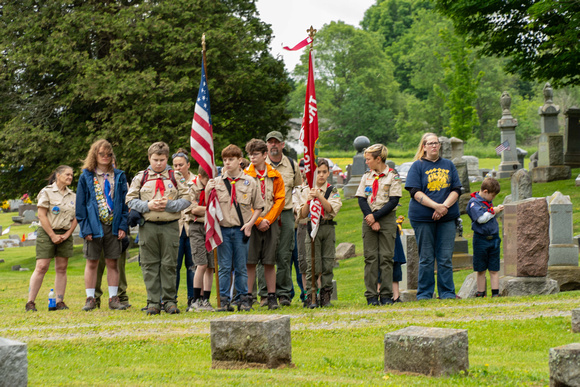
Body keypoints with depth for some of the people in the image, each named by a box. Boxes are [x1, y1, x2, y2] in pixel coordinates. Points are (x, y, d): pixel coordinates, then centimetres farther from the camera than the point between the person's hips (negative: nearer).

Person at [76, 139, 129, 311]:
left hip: (113, 226, 1)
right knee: (92, 263, 4)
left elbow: (125, 202, 8)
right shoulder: (86, 177, 2)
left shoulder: (119, 176, 7)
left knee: (112, 263, 5)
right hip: (94, 226, -1)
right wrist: (85, 227, -7)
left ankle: (113, 298, 11)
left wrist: (123, 225, -2)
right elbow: (81, 204, 1)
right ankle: (90, 298, 11)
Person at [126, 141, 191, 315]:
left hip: (170, 226, -1)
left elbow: (186, 199, 2)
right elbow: (130, 200, 4)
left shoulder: (176, 177, 7)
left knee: (169, 264, 1)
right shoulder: (140, 177, 8)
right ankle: (153, 302, 7)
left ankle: (169, 301, 9)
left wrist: (168, 204, -12)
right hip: (148, 226, 1)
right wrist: (148, 205, -11)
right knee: (150, 265, 2)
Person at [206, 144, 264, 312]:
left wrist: (250, 224, -4)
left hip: (241, 229, 0)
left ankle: (244, 299, 12)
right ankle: (224, 300, 6)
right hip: (223, 229, 0)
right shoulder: (216, 182, 5)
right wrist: (208, 191, -10)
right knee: (224, 267, 2)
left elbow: (258, 206, 8)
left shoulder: (249, 182, 3)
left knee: (241, 267, 5)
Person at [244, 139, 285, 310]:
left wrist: (268, 219, -7)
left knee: (269, 262, 4)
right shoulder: (245, 175, 1)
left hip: (271, 223, 1)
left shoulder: (275, 176, 7)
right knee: (250, 262, -2)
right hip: (251, 223, -1)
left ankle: (272, 296, 8)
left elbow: (280, 199, 4)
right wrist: (258, 221, -10)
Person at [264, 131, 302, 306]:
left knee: (284, 255, 1)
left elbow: (300, 188, 22)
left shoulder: (292, 165, 10)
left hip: (286, 214, 1)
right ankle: (265, 294, 2)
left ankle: (284, 293, 7)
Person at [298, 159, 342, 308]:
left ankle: (325, 295, 10)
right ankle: (310, 296, -3)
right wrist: (309, 200, -14)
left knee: (328, 264, 2)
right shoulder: (307, 191, 6)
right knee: (312, 264, -6)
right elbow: (302, 215, 1)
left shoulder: (332, 190, 6)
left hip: (328, 228, 1)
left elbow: (332, 209, -9)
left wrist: (319, 196, -19)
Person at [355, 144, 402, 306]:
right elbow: (361, 199, 4)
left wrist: (375, 216, -13)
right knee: (370, 257, -1)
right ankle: (371, 296, 0)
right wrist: (371, 219, -9)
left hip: (387, 219, -3)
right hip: (369, 219, 3)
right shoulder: (366, 176, 11)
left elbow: (393, 201, -7)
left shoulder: (393, 176, -1)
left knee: (386, 257, -4)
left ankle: (386, 295, -1)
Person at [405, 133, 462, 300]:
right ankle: (424, 294, 8)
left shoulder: (448, 165, 13)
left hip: (447, 217, 3)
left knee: (445, 257, 3)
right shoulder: (417, 166, 3)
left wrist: (445, 206, -11)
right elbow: (415, 192, -6)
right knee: (426, 258, 1)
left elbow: (456, 190, 8)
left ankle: (447, 293, 9)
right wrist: (436, 206, -18)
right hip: (423, 217, -3)